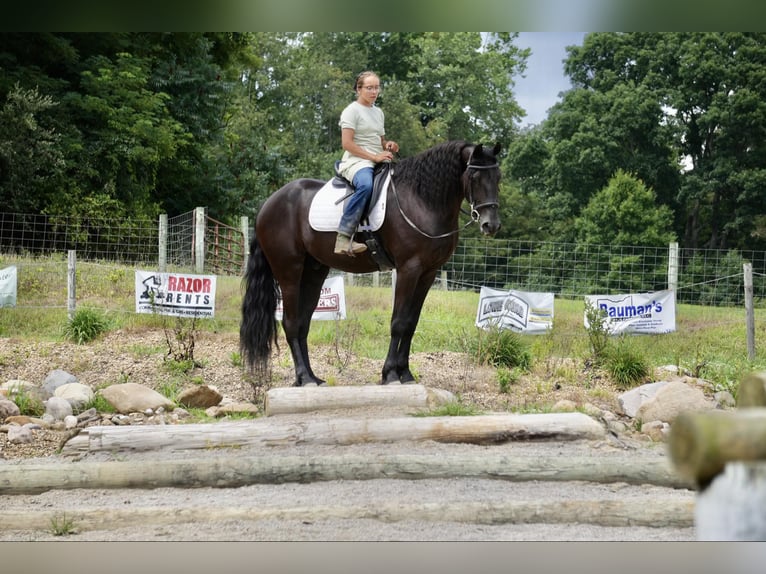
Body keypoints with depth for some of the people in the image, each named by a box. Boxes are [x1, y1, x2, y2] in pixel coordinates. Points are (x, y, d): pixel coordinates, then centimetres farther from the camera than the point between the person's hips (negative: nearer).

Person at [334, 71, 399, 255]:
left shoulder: (378, 112, 22)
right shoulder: (352, 110, -2)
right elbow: (347, 143, -11)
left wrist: (388, 145, 6)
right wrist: (374, 157, -16)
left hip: (378, 161, 8)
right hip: (356, 162, -8)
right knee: (365, 184, -40)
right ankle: (344, 237, -44)